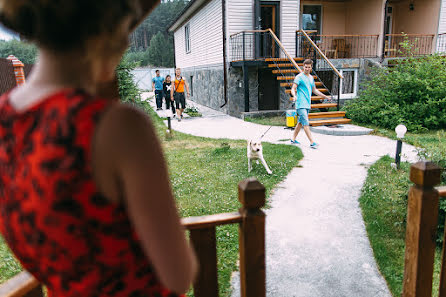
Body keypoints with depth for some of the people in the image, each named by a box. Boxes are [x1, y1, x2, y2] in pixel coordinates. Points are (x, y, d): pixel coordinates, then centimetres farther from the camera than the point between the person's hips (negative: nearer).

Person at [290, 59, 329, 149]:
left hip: (307, 104, 8)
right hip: (301, 104, -8)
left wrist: (324, 96, 25)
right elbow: (293, 89, -11)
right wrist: (294, 96, -31)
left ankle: (293, 139, 24)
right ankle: (312, 142, -14)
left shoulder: (311, 78, 18)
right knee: (306, 123, -11)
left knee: (301, 122, 13)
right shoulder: (299, 77, -5)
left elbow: (314, 90, 28)